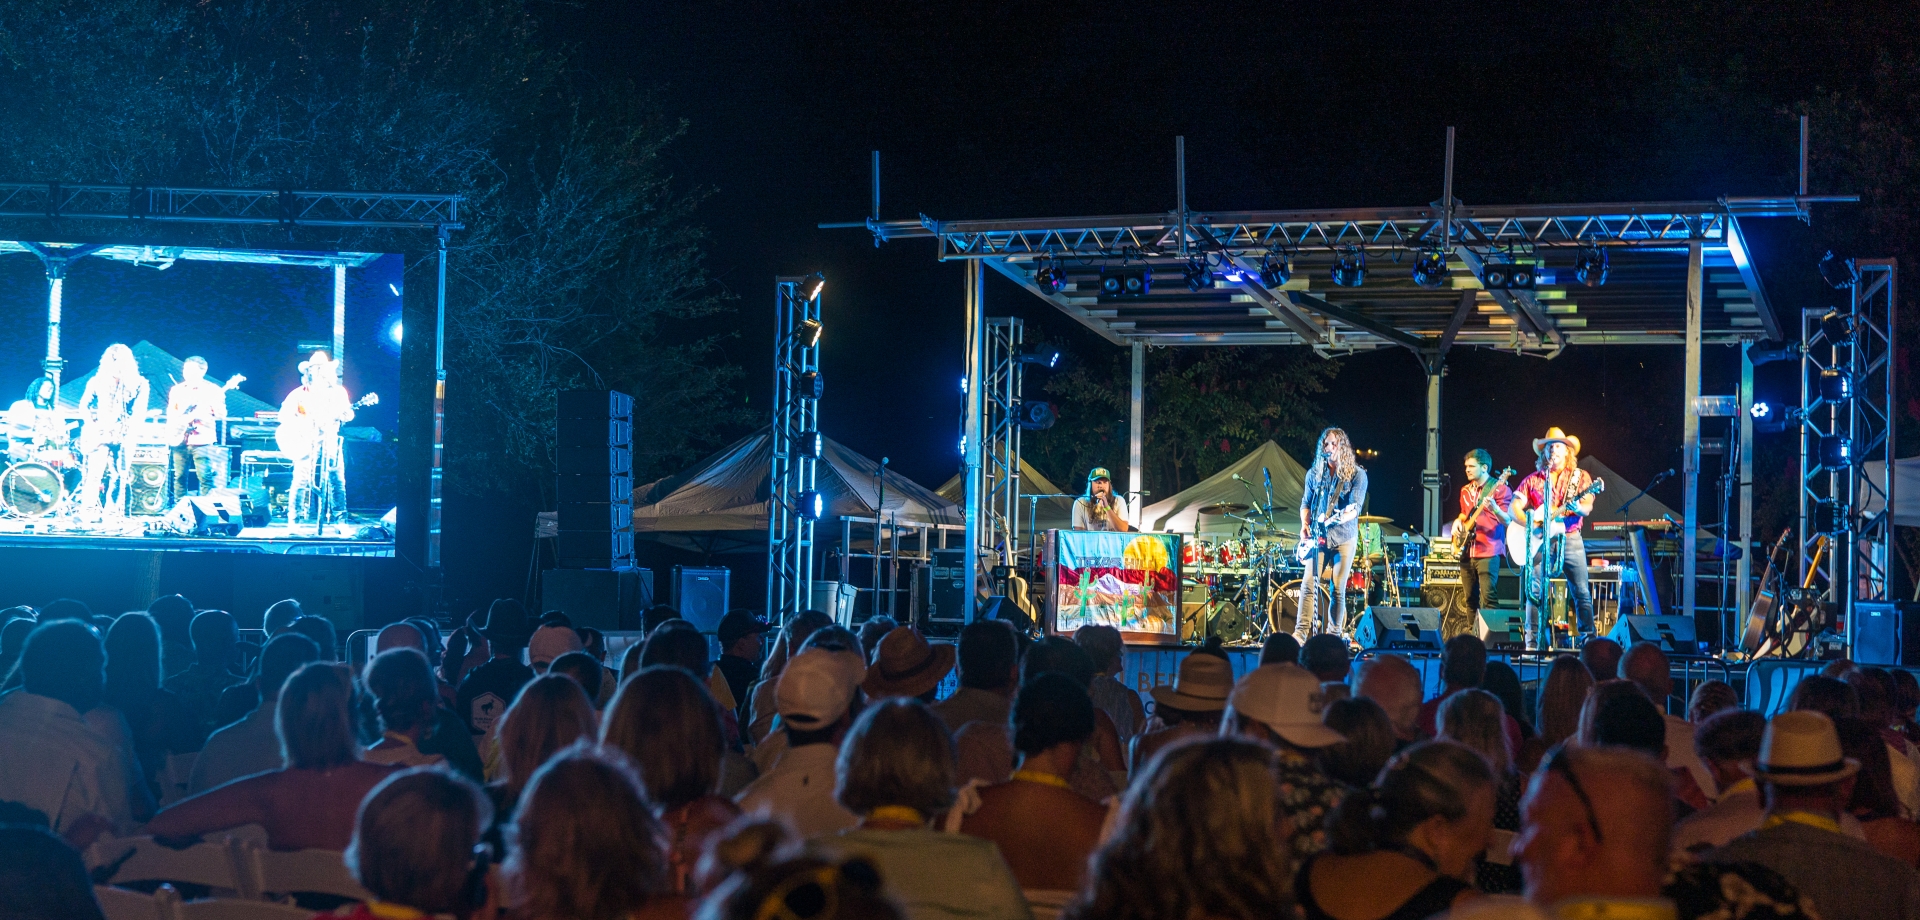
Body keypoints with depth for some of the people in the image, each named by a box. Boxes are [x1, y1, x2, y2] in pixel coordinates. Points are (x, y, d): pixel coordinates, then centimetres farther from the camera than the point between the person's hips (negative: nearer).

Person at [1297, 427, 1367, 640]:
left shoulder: (1357, 474, -3)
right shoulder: (1314, 473, 9)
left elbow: (1356, 507, -12)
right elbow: (1305, 503, 16)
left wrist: (1339, 518, -32)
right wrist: (1305, 525, -3)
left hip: (1344, 537, -3)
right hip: (1318, 537, 3)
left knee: (1338, 589, -1)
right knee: (1309, 584, -9)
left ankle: (1334, 635, 6)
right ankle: (1301, 632, -10)